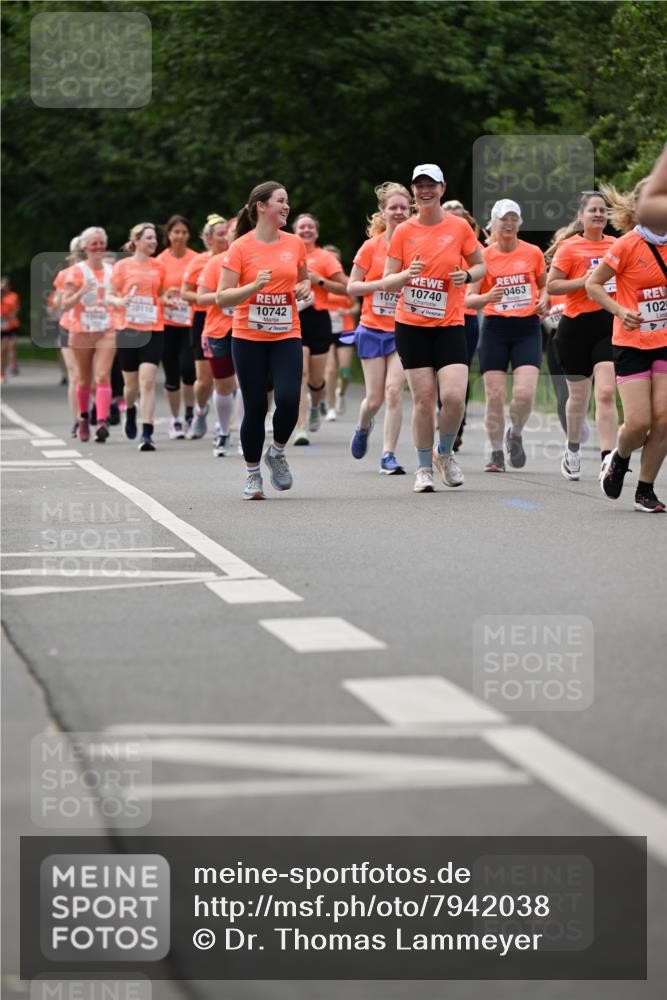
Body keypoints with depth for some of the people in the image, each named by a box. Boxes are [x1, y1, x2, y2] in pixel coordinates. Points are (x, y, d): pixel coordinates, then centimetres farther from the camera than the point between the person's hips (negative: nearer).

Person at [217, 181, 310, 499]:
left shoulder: (295, 244, 6)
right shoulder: (240, 247, -6)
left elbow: (304, 278, 24)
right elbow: (222, 298, -7)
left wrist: (305, 287, 1)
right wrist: (254, 286, -21)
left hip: (286, 336, 2)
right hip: (248, 338, -2)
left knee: (288, 399, -16)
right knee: (255, 407, -1)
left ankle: (277, 452, 13)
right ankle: (252, 474, 16)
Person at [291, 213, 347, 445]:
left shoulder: (325, 257, 0)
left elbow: (345, 288, -5)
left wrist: (319, 280, -14)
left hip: (318, 319, -1)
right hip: (294, 319, 1)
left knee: (315, 379, 6)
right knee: (300, 374, -15)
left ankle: (314, 407, 41)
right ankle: (302, 428, -17)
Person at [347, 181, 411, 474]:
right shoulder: (371, 246, -2)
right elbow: (351, 287, 0)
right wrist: (382, 283, -15)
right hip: (372, 329, 0)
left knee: (394, 390, -15)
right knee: (375, 398, 3)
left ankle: (388, 455, -6)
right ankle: (363, 427, 37)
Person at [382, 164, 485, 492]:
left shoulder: (459, 227, 1)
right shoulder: (403, 231, 1)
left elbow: (481, 265, 13)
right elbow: (387, 282, 3)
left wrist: (467, 275, -9)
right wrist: (407, 274, -19)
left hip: (449, 325, 0)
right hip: (411, 326, 0)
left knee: (454, 396, -13)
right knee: (423, 398, -2)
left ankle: (445, 454, 14)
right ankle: (424, 467, 12)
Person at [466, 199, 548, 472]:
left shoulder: (533, 253, 4)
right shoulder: (483, 256, 0)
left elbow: (544, 284, 20)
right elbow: (468, 299, -2)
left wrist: (543, 300, -1)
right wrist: (487, 297, -23)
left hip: (527, 328, 0)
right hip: (495, 329, 0)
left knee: (524, 393, -14)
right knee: (495, 396, -4)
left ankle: (515, 435, 16)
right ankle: (496, 454, 10)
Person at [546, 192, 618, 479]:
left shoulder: (616, 245, 8)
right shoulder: (570, 247, -4)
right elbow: (551, 286, -8)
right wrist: (585, 280, -18)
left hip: (610, 326, 2)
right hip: (577, 326, -2)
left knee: (606, 393, -13)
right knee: (579, 395, 11)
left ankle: (608, 461, -17)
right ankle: (572, 450, 35)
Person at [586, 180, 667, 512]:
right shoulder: (627, 245, -11)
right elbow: (592, 285, -5)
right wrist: (620, 310, -18)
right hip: (632, 344, -4)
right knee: (638, 422, -10)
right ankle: (619, 459, 24)